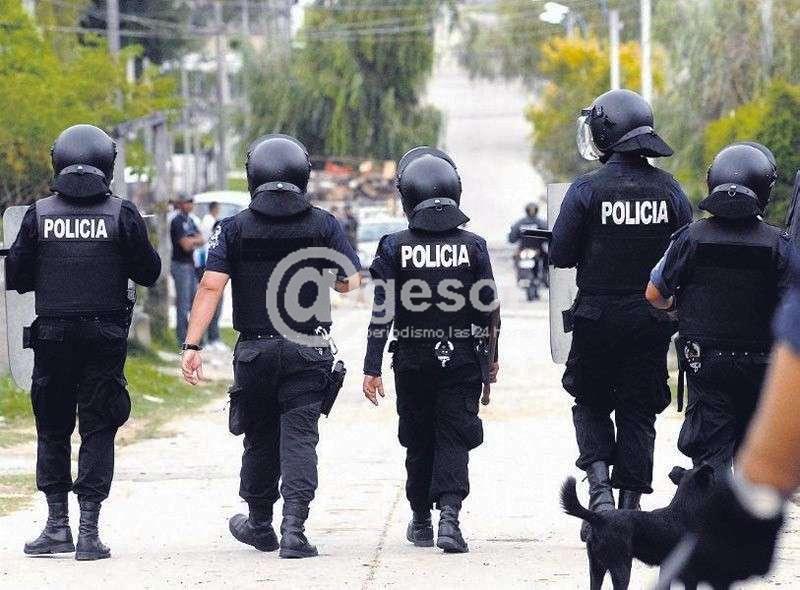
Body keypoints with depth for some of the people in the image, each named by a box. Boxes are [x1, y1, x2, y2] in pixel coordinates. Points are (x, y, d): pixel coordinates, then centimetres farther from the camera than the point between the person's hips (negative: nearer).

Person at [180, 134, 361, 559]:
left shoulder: (235, 229, -2)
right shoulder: (323, 225, -2)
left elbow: (211, 287, -9)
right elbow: (352, 282, -3)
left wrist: (192, 345, -10)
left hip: (255, 349, 1)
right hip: (308, 349, -1)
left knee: (260, 438, 15)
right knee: (299, 437, -2)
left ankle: (260, 524, 29)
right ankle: (293, 527, -14)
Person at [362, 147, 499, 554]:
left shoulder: (395, 247, -7)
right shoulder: (473, 246, -5)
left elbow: (382, 312, -7)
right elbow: (487, 308, 0)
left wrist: (372, 368, -3)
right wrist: (490, 356, 14)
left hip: (412, 361, 0)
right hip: (460, 359, 0)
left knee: (419, 442, 14)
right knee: (453, 439, 0)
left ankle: (421, 521, 24)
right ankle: (449, 515, -19)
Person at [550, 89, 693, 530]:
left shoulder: (587, 190, -12)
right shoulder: (670, 191, 0)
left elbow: (560, 255, -9)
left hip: (598, 316, -2)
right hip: (652, 319, 2)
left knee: (591, 403, 14)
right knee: (639, 413, 9)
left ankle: (598, 482, -5)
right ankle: (630, 504, 7)